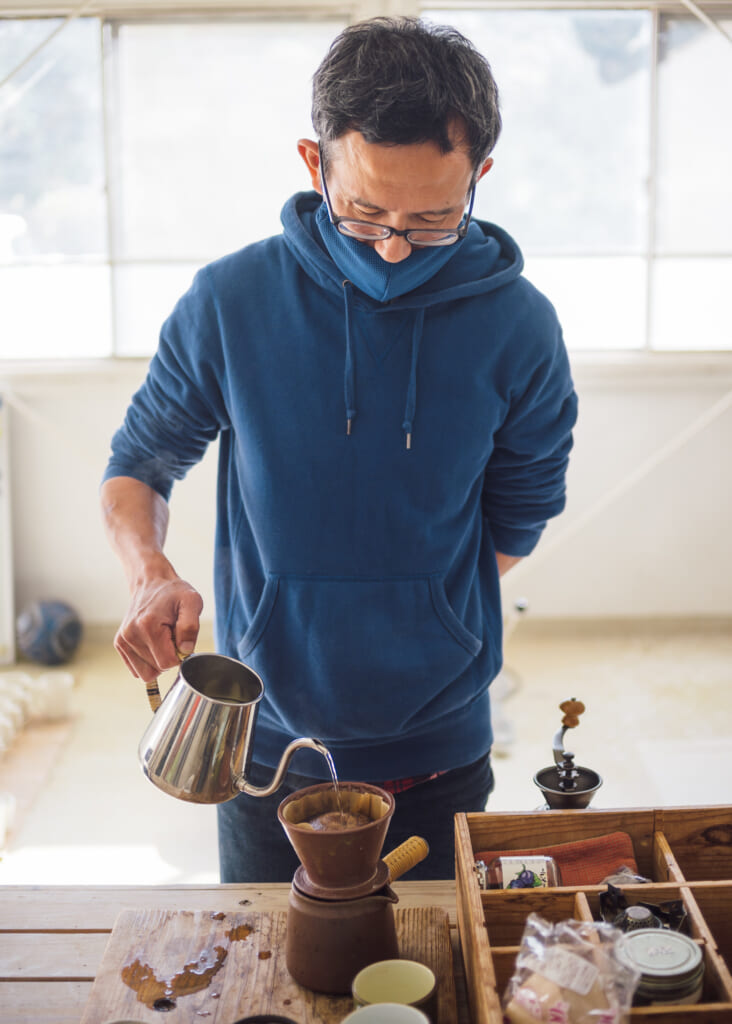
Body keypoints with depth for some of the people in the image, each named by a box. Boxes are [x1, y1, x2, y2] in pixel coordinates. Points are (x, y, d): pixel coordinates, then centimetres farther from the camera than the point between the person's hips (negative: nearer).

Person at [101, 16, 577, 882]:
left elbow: (514, 526, 1)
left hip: (437, 754, 0)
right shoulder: (229, 302, -12)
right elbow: (137, 465, 1)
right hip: (265, 745, 0)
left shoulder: (517, 329, -11)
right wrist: (150, 574, -19)